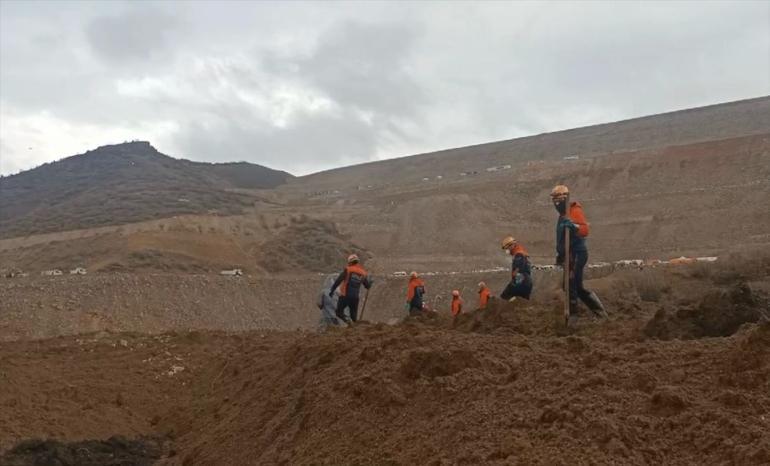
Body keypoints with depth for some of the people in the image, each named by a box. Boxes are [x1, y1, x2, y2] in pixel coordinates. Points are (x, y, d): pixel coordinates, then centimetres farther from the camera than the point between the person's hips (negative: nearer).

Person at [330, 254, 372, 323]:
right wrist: (370, 282, 40)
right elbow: (367, 286, 17)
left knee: (339, 313, 6)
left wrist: (332, 290, -1)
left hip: (345, 296, -4)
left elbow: (338, 281, -9)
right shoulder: (363, 273, 7)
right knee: (354, 317, 13)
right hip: (355, 298, 4)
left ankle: (346, 322, -17)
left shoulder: (347, 270, -4)